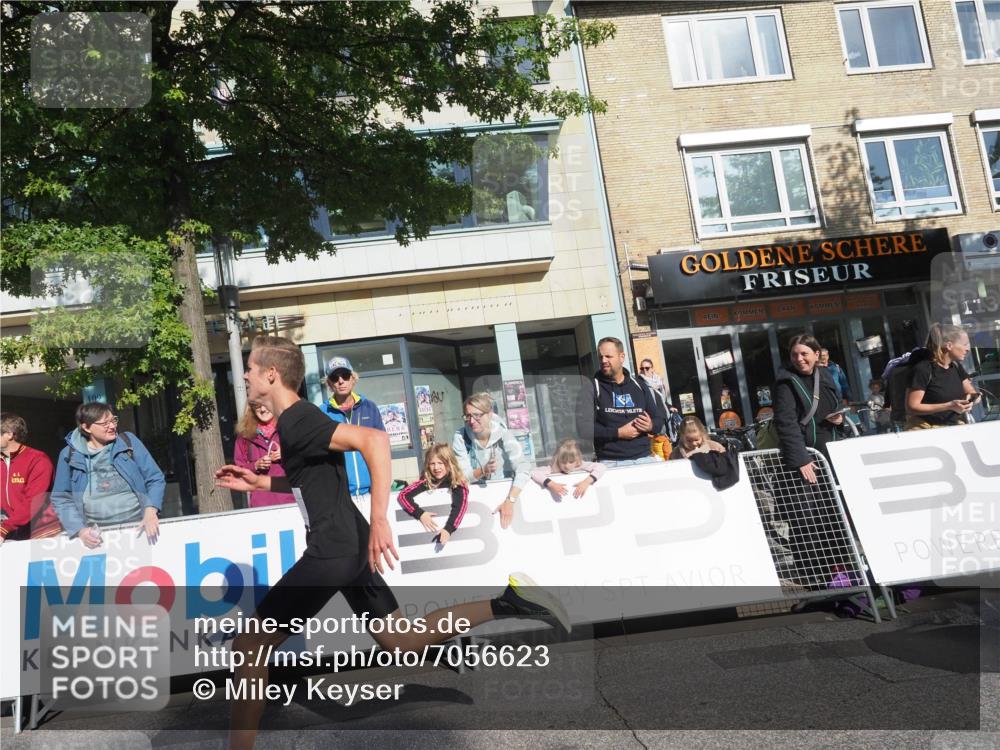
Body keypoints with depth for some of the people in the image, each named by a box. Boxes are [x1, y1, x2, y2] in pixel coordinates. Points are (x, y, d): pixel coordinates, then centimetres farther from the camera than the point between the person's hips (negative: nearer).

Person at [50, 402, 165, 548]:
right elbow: (62, 498, 7)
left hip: (138, 526, -1)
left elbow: (155, 479, 3)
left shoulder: (128, 441, 4)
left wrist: (150, 512, -13)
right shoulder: (69, 454, 4)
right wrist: (80, 529, -8)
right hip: (97, 534, 1)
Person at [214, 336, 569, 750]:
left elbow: (374, 439, -29)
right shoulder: (297, 418, 15)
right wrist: (259, 482, 20)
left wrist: (379, 520, -32)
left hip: (332, 550, -10)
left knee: (248, 645, 0)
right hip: (349, 545, 10)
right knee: (401, 642, 14)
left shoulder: (296, 422, -15)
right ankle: (506, 601, 9)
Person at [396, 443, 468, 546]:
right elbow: (402, 495, -21)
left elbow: (460, 506, -31)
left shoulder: (458, 482, -18)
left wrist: (448, 529, -45)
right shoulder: (426, 481, -13)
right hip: (431, 531, 2)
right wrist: (420, 514, -33)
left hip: (454, 528, -2)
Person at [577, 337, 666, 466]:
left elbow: (660, 417, 18)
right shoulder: (591, 388, 0)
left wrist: (651, 426, -6)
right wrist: (618, 433, -16)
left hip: (644, 458, 4)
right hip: (610, 462, -3)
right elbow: (583, 427, -11)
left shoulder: (639, 385, 12)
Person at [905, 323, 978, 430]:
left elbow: (972, 393, 22)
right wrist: (949, 406, -22)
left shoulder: (956, 366, 11)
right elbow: (912, 407, -16)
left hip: (955, 425, 6)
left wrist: (970, 398, -3)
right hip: (927, 428, -6)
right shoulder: (922, 369, -13)